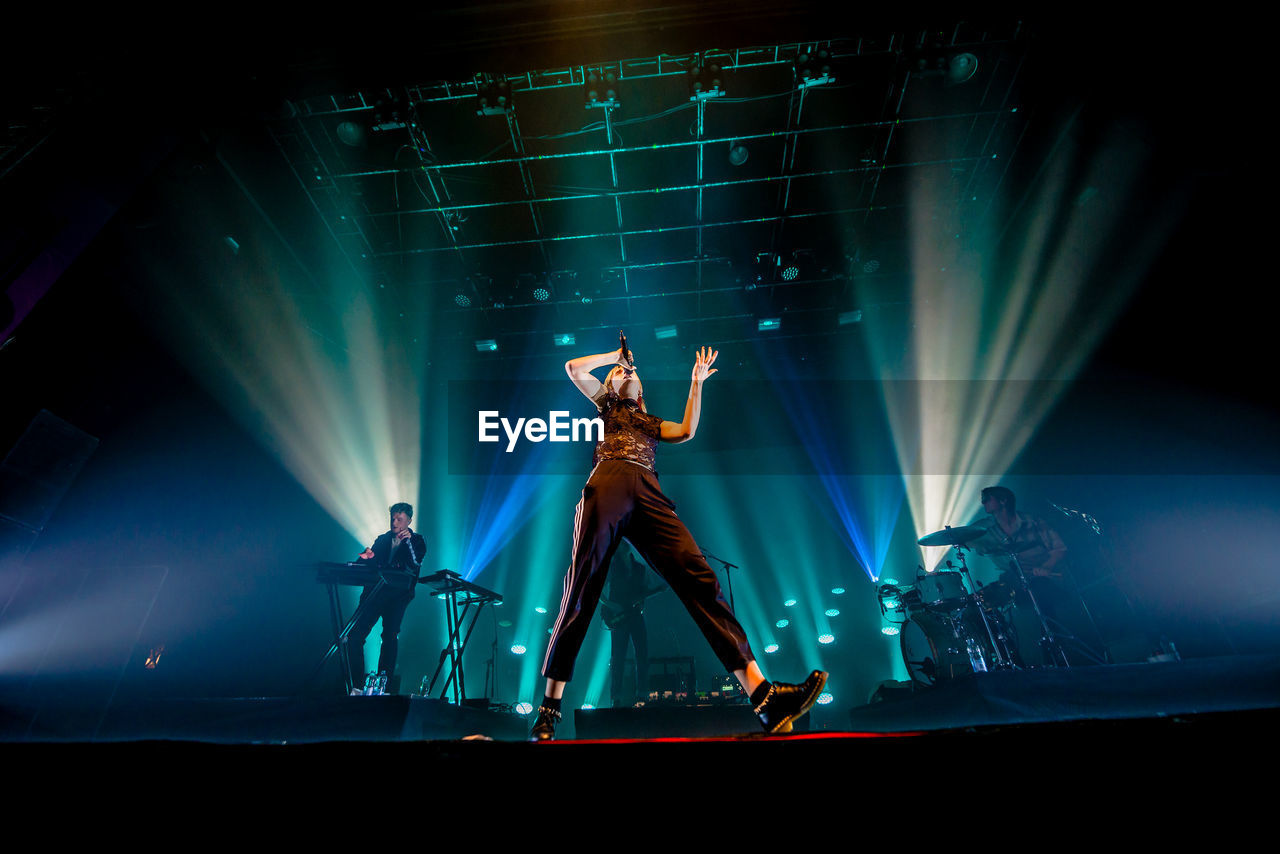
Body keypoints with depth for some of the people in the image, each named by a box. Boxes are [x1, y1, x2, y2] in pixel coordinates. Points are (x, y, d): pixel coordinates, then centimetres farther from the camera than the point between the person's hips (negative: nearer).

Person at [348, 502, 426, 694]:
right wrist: (365, 557, -12)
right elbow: (366, 565, 11)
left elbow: (415, 565, -8)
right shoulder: (382, 539, 19)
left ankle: (384, 686, -3)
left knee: (390, 637, -11)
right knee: (354, 635, -5)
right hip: (374, 591, 4)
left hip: (397, 595, -4)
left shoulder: (417, 541, 8)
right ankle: (356, 684, 7)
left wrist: (408, 541, -18)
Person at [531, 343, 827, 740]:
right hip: (608, 483, -2)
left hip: (649, 494, 2)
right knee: (582, 588, -13)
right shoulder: (605, 403, 33)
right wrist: (616, 355, 34)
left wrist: (696, 383, 24)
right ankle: (549, 707, -3)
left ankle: (762, 695, -27)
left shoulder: (651, 421, 38)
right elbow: (573, 368, 23)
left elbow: (686, 431, 20)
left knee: (699, 577, -17)